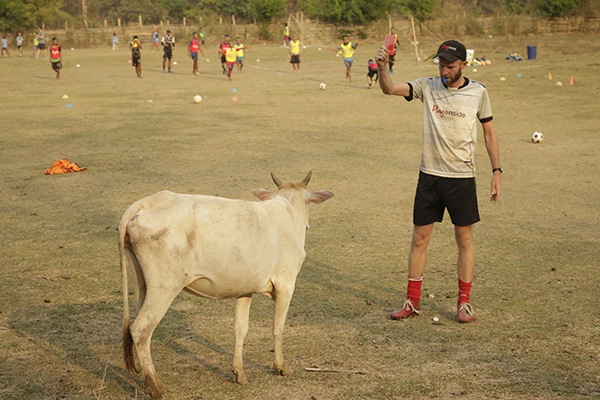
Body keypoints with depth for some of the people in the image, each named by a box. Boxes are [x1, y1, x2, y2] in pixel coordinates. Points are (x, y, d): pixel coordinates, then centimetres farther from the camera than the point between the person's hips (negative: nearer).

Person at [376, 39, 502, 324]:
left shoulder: (478, 92, -1)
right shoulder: (427, 87, 0)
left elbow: (489, 133, 7)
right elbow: (389, 89, -12)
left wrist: (496, 172, 2)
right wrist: (382, 68, -32)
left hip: (462, 177, -1)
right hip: (429, 175, 1)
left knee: (464, 240, 6)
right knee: (419, 239, 6)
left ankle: (464, 302, 18)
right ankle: (412, 302, 17)